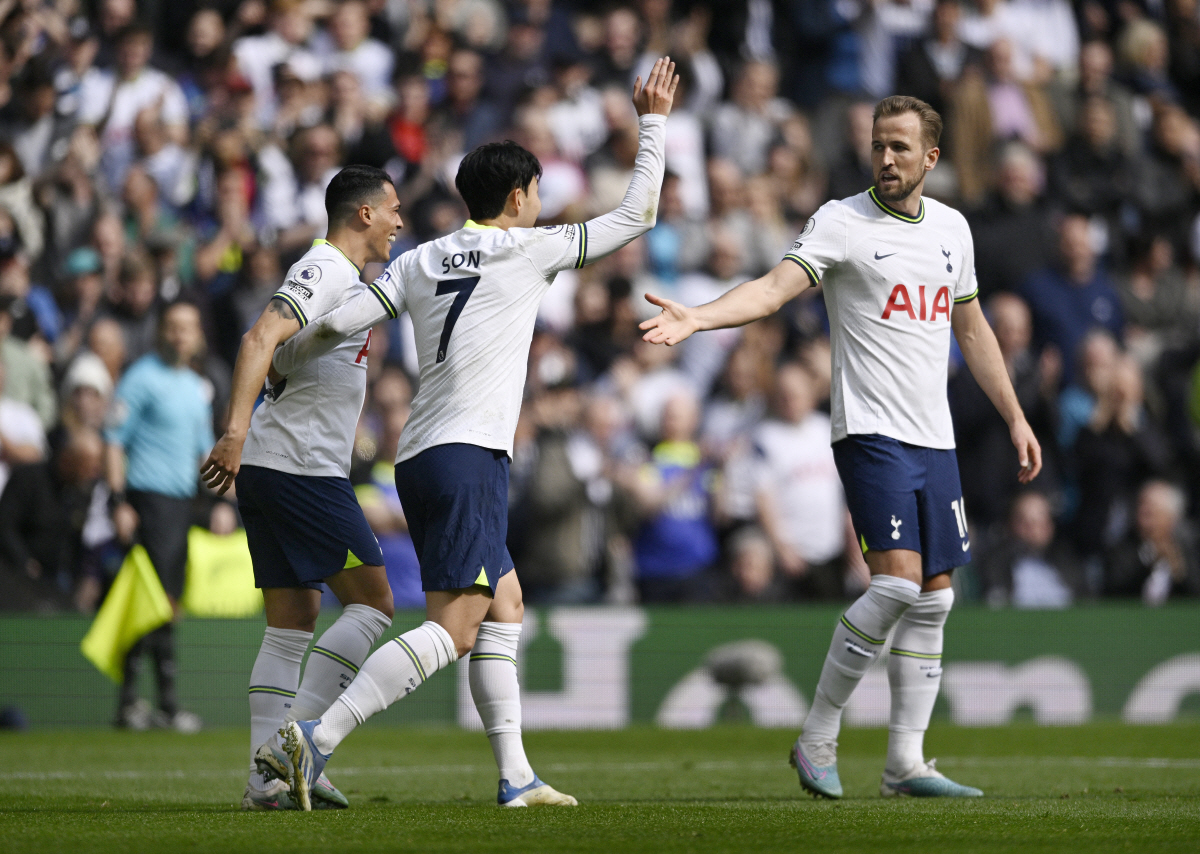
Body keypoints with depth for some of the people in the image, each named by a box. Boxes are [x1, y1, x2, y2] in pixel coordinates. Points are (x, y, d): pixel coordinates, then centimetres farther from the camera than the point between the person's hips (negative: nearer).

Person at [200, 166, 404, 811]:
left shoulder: (343, 278, 20)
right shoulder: (325, 272, -11)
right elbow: (260, 339, -24)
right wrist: (237, 430, -33)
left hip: (267, 469, 10)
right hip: (303, 468, -10)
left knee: (291, 625, 7)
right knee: (373, 603, -6)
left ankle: (265, 777, 3)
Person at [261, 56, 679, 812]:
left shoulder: (420, 261, 13)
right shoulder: (528, 249, 0)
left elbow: (337, 325, 6)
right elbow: (636, 217, 7)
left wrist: (280, 367, 24)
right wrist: (654, 124, 17)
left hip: (423, 460, 8)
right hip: (467, 457, -8)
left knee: (505, 605, 16)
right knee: (452, 630, -13)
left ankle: (516, 777, 12)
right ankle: (315, 740, -25)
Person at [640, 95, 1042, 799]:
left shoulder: (951, 227, 13)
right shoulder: (843, 222, -6)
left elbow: (971, 327, 24)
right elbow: (775, 287, -19)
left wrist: (1016, 418, 23)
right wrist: (696, 317, -36)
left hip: (936, 439, 7)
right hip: (872, 431, -7)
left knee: (933, 599, 5)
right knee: (898, 582, -19)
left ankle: (906, 763, 11)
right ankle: (818, 740, -6)